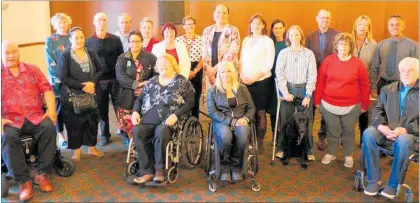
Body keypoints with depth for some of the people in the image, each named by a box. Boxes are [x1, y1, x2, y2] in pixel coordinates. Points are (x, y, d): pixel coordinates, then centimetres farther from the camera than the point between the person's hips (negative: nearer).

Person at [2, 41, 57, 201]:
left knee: (49, 128, -28)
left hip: (35, 117, 1)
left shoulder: (32, 70, 16)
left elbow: (47, 89, 8)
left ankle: (43, 174, -20)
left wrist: (51, 110, -8)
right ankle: (23, 180, -25)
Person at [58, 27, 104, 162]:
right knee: (74, 123, 2)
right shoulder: (65, 56, -6)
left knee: (92, 121, 9)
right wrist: (82, 86, -17)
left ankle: (92, 148, 25)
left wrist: (92, 83, -13)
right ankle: (76, 151, 16)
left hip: (91, 94, 4)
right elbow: (63, 77, -12)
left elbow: (99, 70, 7)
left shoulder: (91, 54, 8)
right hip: (72, 95, -4)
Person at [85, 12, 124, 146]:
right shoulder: (89, 42, 5)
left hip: (115, 78, -1)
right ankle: (105, 135, 19)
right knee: (102, 109, 8)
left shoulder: (116, 39, 4)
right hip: (99, 80, 1)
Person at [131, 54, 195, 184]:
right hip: (148, 118, 4)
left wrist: (175, 115, -15)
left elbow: (190, 102, -1)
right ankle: (147, 171, -23)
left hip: (169, 119, -4)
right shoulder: (152, 81, 20)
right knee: (137, 132, -27)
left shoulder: (182, 81, 7)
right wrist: (135, 112, 0)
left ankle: (159, 169, -20)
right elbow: (140, 99, 21)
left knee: (161, 133, -36)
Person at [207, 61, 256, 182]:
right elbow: (212, 112, -3)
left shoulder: (242, 89, 15)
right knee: (226, 137, -37)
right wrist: (231, 121, -16)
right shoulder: (213, 90, 7)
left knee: (242, 136, -34)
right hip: (222, 122, -1)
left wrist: (245, 118, -11)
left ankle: (236, 166, -12)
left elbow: (251, 108, 13)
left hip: (241, 121, 2)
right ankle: (224, 167, -14)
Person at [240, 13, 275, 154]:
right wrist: (241, 75, -4)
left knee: (260, 112, 0)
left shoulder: (268, 41, 0)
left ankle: (259, 142, 10)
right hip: (246, 81, 4)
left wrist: (255, 77, -14)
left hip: (261, 80, -3)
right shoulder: (246, 40, 14)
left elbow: (269, 64, -7)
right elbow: (241, 60, 13)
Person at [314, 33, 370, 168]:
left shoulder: (358, 64, -5)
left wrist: (365, 105, 2)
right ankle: (331, 153, 29)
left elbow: (364, 86, 0)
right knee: (332, 131, 12)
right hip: (329, 104, 0)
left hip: (351, 106, 0)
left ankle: (348, 156, 27)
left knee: (348, 131, 13)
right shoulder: (328, 60, -4)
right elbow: (320, 81, 0)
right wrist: (317, 100, 1)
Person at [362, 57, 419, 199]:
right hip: (387, 132, 3)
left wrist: (406, 129, -20)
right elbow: (377, 110, 8)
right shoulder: (387, 89, 16)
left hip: (412, 134, -3)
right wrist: (381, 126, -13)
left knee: (403, 141, -37)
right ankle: (375, 180, -16)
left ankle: (393, 184, -19)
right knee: (368, 133, -26)